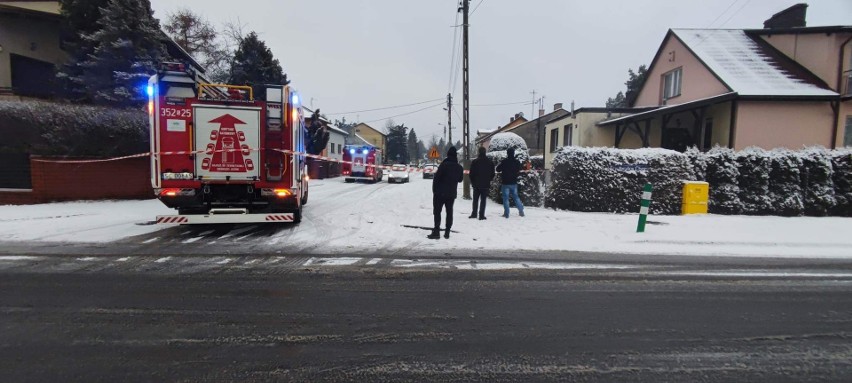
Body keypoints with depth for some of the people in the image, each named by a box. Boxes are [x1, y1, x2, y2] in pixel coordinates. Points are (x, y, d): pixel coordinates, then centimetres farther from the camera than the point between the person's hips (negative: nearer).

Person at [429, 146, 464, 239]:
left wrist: (434, 190, -4)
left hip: (440, 193, -5)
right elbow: (460, 179, 16)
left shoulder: (444, 164, -15)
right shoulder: (459, 167, 3)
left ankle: (436, 232, -3)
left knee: (437, 212, 1)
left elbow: (436, 178, -15)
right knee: (449, 212, 10)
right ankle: (447, 232, 10)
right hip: (452, 193, 5)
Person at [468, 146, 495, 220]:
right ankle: (481, 215, -1)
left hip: (476, 184, 0)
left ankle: (474, 214, 11)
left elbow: (471, 174, -3)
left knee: (475, 200, 11)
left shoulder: (474, 162, -5)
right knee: (483, 200, 2)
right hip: (486, 185, 0)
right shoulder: (490, 162, 1)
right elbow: (492, 174, 6)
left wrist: (472, 182, 11)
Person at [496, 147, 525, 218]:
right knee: (516, 197, 17)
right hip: (514, 183, 4)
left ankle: (506, 213, 2)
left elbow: (498, 169, -3)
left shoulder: (504, 162, -14)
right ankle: (521, 211, 15)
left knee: (505, 198, 3)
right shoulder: (517, 162, 0)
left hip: (505, 183, -4)